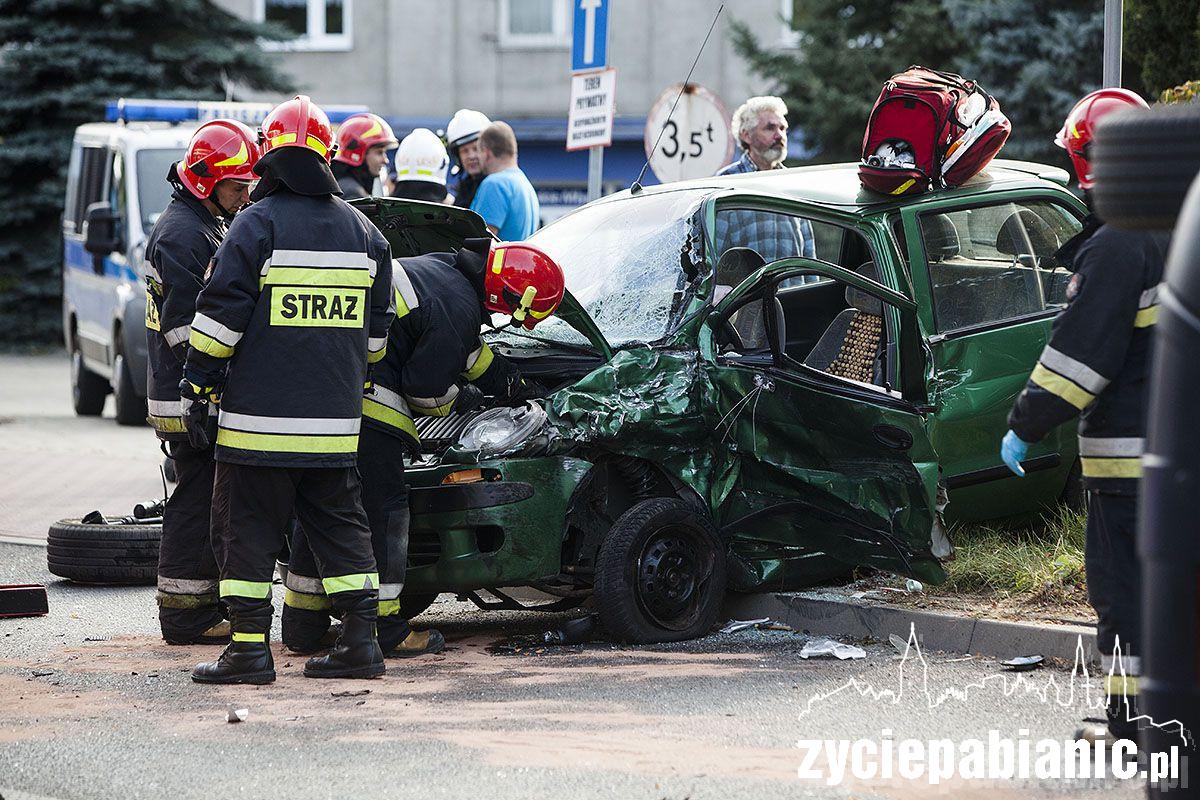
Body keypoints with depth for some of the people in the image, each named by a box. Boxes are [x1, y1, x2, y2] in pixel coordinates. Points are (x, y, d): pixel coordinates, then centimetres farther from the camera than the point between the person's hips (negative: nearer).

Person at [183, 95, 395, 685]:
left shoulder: (258, 225, -7)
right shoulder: (363, 231, 11)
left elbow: (219, 316, -10)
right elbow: (376, 331, 18)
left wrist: (196, 386, -3)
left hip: (259, 415, -5)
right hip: (335, 421, 5)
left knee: (247, 527, 1)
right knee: (340, 525, 12)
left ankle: (249, 648, -2)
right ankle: (360, 640, 10)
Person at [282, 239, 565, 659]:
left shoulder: (438, 268, 19)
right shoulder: (457, 308, -12)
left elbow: (465, 349, 37)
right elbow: (425, 388, -10)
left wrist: (507, 381, 45)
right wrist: (459, 400, 11)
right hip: (363, 404, -10)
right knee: (383, 510, -1)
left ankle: (303, 624, 19)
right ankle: (382, 627, 1)